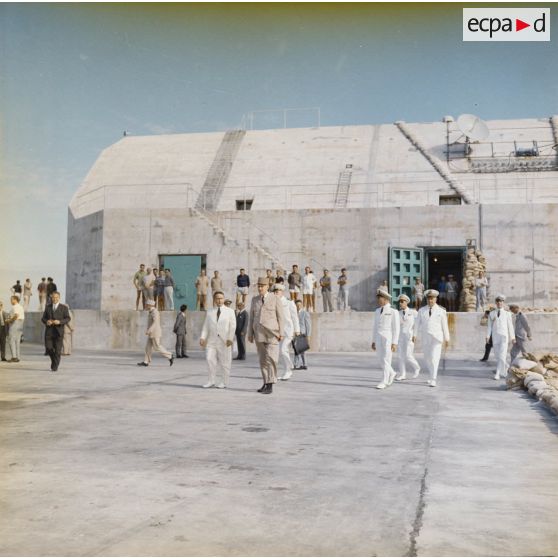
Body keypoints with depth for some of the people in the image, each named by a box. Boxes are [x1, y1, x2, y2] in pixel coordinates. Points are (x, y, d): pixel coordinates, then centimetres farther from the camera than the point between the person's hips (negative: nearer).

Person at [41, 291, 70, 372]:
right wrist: (46, 321, -10)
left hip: (59, 331, -2)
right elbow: (43, 318, 13)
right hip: (49, 331, 2)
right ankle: (54, 359, 24)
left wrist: (59, 322, -19)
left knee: (57, 350, -3)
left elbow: (68, 318, -2)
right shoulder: (48, 307, 12)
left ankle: (55, 366, 8)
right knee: (48, 348, -4)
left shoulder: (64, 307, 3)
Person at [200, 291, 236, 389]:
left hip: (224, 341, -2)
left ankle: (224, 382, 12)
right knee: (210, 359, -5)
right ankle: (211, 381, 6)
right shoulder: (209, 312, 14)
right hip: (211, 340, 2)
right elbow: (205, 326, 10)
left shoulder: (230, 311, 8)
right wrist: (203, 337, -4)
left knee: (225, 362, 1)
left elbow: (233, 326, 1)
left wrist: (230, 338, -11)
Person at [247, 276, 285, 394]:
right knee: (262, 359, 7)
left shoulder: (275, 299, -4)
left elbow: (281, 317, -4)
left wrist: (281, 333, -11)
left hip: (272, 332, -4)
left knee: (271, 358, -12)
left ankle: (270, 385, -8)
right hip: (259, 333, 4)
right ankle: (266, 382, 17)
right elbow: (251, 318, 9)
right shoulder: (255, 300, 8)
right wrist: (250, 334, 4)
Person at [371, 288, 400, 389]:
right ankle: (391, 373, 34)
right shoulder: (377, 311, 11)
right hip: (379, 339, 6)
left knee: (386, 361, -6)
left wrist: (395, 343, -15)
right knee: (382, 360, 10)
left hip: (389, 339, -6)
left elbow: (396, 328, -10)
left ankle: (384, 382, -1)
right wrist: (373, 341, 12)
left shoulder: (393, 311, -8)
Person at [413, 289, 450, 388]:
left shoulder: (441, 311, -2)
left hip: (437, 337, -3)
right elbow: (418, 323, -2)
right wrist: (415, 335, -13)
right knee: (427, 359, 10)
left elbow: (444, 325, 0)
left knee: (434, 358, -13)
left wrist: (447, 338, 0)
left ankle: (433, 380, -12)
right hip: (425, 338, 3)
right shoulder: (422, 310, 4)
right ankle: (433, 375, 33)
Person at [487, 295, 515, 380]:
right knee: (497, 356, 9)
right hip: (495, 337, 3)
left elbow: (510, 326, 6)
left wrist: (513, 338, 5)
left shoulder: (507, 314, 3)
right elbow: (490, 326, 4)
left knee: (502, 356, -12)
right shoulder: (491, 314, 7)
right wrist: (487, 336, -7)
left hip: (504, 337, -3)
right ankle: (505, 367, 36)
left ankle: (497, 373, -11)